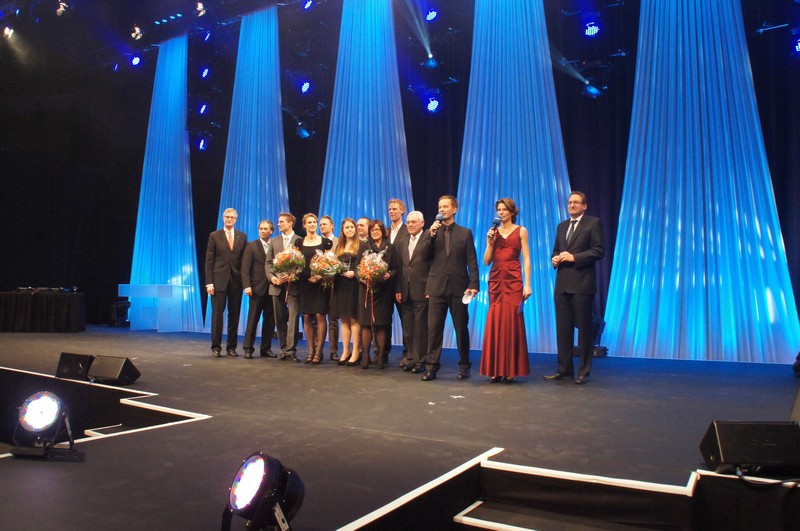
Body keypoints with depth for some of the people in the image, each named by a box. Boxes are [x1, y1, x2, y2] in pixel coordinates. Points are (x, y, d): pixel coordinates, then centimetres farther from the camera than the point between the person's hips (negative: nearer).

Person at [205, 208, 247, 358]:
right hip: (219, 280, -2)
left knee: (234, 315, 5)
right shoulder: (214, 236, 3)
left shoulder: (242, 236, 9)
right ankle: (216, 347, 10)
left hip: (236, 280, 2)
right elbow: (209, 260, 0)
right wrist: (209, 282, -7)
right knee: (217, 314, 1)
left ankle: (231, 347, 14)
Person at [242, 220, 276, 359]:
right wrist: (247, 286, -13)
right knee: (253, 319, 1)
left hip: (272, 289, 3)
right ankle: (248, 348, 8)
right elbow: (245, 268, -3)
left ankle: (266, 348, 14)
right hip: (257, 289, -2)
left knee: (270, 320, 6)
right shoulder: (251, 246, 3)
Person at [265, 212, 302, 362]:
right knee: (280, 319, 8)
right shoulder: (274, 241, 15)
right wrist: (271, 276, -4)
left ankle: (290, 350, -5)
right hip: (277, 285, 5)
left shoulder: (300, 241, 0)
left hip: (293, 284, -4)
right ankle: (284, 348, 17)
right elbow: (268, 262, 12)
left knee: (293, 318, -7)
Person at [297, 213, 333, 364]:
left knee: (320, 316, -7)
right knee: (307, 317, 2)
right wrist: (308, 277, -7)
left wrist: (320, 276, -13)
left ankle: (318, 352, -2)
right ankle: (311, 350, 11)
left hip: (321, 282, -3)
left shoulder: (325, 241, 3)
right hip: (305, 283, 3)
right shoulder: (300, 243, 10)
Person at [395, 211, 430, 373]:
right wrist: (398, 289, 9)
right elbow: (399, 267, 13)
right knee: (407, 327, 11)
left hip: (421, 291, -6)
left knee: (421, 327, 1)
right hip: (405, 292, 6)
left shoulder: (428, 239, -6)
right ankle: (410, 357, 22)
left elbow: (433, 262, -12)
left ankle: (420, 360, 10)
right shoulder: (402, 242, 14)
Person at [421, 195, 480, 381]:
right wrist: (431, 235, -9)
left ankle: (464, 366, 18)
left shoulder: (465, 233, 6)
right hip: (437, 287, 1)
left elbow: (472, 261, 2)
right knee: (433, 328, 1)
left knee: (461, 328, 6)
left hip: (458, 287, -1)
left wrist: (473, 284, -8)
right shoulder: (432, 232, 12)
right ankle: (431, 366, 8)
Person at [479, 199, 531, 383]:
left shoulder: (521, 231, 6)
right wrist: (490, 242, -4)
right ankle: (496, 369, 8)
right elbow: (487, 261, 9)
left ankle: (510, 370, 5)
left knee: (511, 322, -3)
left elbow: (526, 259, 1)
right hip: (495, 280, 3)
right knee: (494, 323, 0)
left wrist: (527, 284, -8)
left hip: (513, 281, -2)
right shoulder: (493, 232, 13)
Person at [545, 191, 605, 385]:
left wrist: (574, 257, -14)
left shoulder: (594, 223, 1)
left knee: (584, 328, 0)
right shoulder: (561, 226, 20)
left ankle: (584, 372, 8)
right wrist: (554, 258, 2)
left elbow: (599, 251, -8)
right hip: (562, 283, 6)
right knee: (563, 328, 7)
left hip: (582, 283, -6)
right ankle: (564, 369, 15)